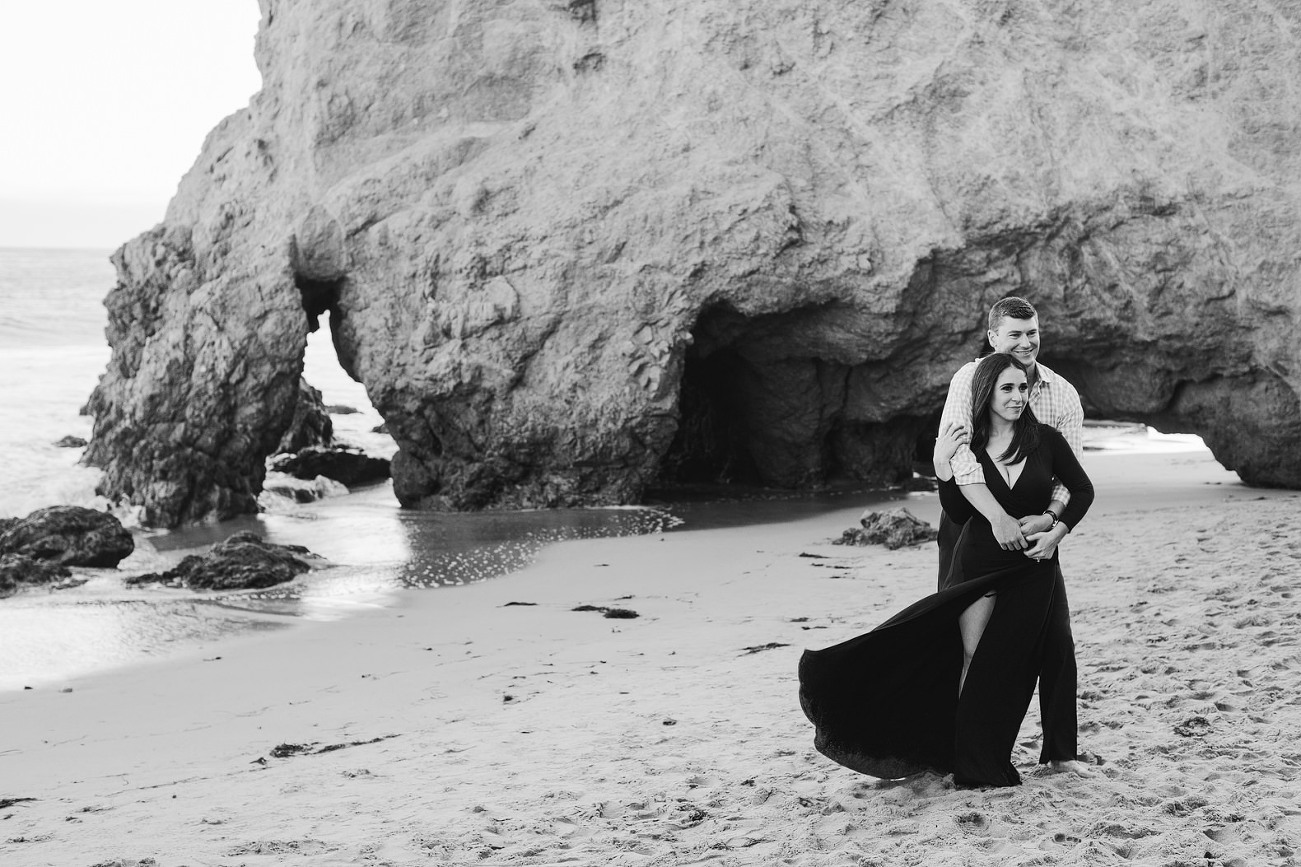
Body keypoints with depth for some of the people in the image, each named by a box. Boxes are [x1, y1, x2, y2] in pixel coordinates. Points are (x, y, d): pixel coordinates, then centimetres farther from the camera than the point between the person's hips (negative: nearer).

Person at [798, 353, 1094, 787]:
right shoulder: (968, 443, -2)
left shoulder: (1045, 440, -3)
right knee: (975, 658, -4)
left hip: (1035, 566, 0)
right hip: (981, 566, 0)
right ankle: (973, 763, 4)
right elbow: (960, 514, -4)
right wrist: (943, 467, -16)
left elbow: (1082, 490, 7)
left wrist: (1057, 532, -5)